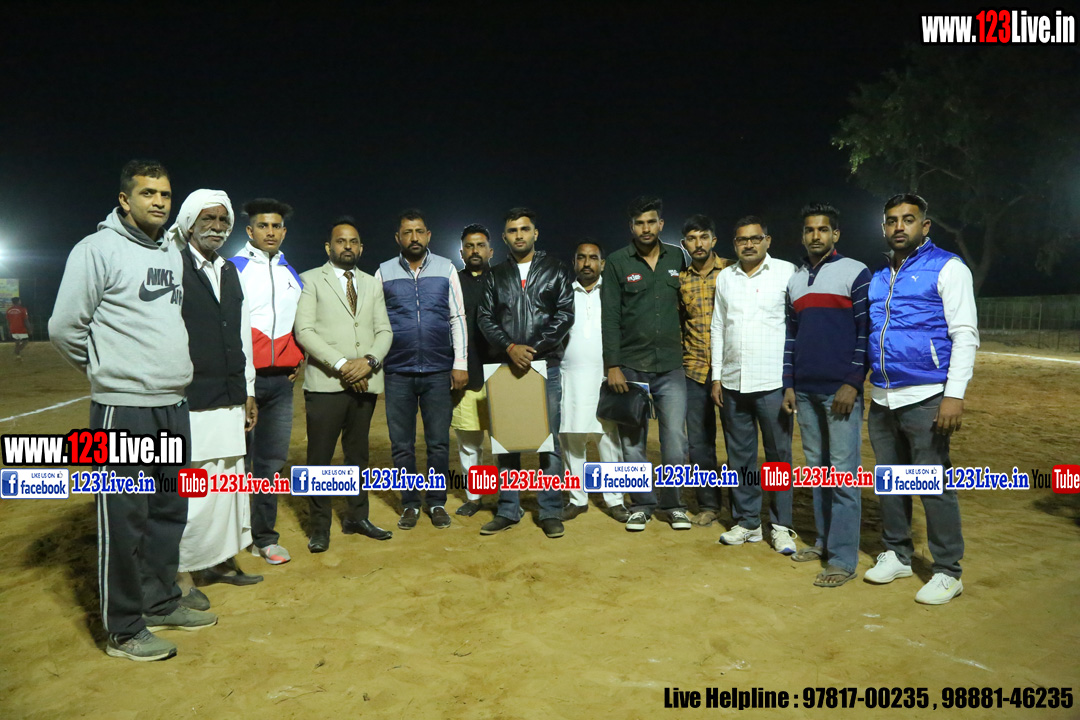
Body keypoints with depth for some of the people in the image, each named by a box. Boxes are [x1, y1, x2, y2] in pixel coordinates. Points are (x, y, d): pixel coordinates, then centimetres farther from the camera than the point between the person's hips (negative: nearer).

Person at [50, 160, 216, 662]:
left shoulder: (172, 254, 13)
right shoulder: (98, 249, -8)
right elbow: (64, 328, -8)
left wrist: (168, 371, 13)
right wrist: (107, 370, 4)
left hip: (173, 405, 7)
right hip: (123, 409, -7)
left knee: (170, 509, 14)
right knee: (124, 518, 0)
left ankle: (162, 604, 30)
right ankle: (124, 630, 14)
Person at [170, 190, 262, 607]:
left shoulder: (229, 273, 16)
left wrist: (247, 391, 17)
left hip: (228, 401, 7)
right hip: (189, 402, -7)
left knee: (229, 481, 14)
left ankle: (221, 561, 28)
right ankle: (183, 575, 14)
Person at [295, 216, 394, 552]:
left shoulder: (372, 284, 17)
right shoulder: (312, 280, 3)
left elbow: (384, 331, 11)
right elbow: (304, 330, -7)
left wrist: (369, 361, -9)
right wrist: (341, 365, -15)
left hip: (365, 382, 4)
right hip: (326, 383, -4)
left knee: (358, 452, 12)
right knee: (320, 457, -1)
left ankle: (357, 517, 23)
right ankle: (320, 527, 11)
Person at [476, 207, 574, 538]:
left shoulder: (555, 270, 7)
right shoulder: (496, 275, 13)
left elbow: (565, 315, -2)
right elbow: (485, 317, 5)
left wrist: (533, 349, -11)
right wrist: (510, 348, -11)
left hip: (546, 365, -2)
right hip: (506, 366, 2)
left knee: (549, 441, 0)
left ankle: (551, 512, 11)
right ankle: (508, 510, 17)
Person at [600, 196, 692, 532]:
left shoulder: (676, 258, 7)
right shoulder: (617, 262, 0)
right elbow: (610, 318, -3)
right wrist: (612, 366, -8)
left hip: (670, 367, 1)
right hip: (630, 367, -1)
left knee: (675, 441, 1)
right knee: (632, 442, 7)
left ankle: (673, 504, 20)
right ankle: (642, 505, 22)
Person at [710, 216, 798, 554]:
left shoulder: (787, 272, -2)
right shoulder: (724, 278, 11)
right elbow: (717, 328, 13)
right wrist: (717, 377, 8)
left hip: (773, 382, -4)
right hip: (733, 383, 4)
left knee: (779, 455, 3)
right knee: (739, 455, 10)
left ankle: (781, 526, 15)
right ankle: (746, 522, 21)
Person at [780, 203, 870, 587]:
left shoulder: (855, 273, -2)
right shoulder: (795, 280, 15)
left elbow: (866, 331, -6)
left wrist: (852, 383, -13)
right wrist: (789, 384, 11)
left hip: (841, 389, -6)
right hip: (804, 391, 6)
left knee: (843, 474, -5)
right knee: (816, 469, 11)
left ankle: (843, 559, 0)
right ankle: (824, 540, 23)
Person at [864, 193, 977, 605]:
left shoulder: (946, 268, -2)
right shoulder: (878, 277, 14)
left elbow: (964, 334, -9)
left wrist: (954, 394, -18)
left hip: (925, 398, -6)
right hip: (882, 399, 6)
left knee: (934, 486, -2)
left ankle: (947, 572, 12)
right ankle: (897, 556, 27)